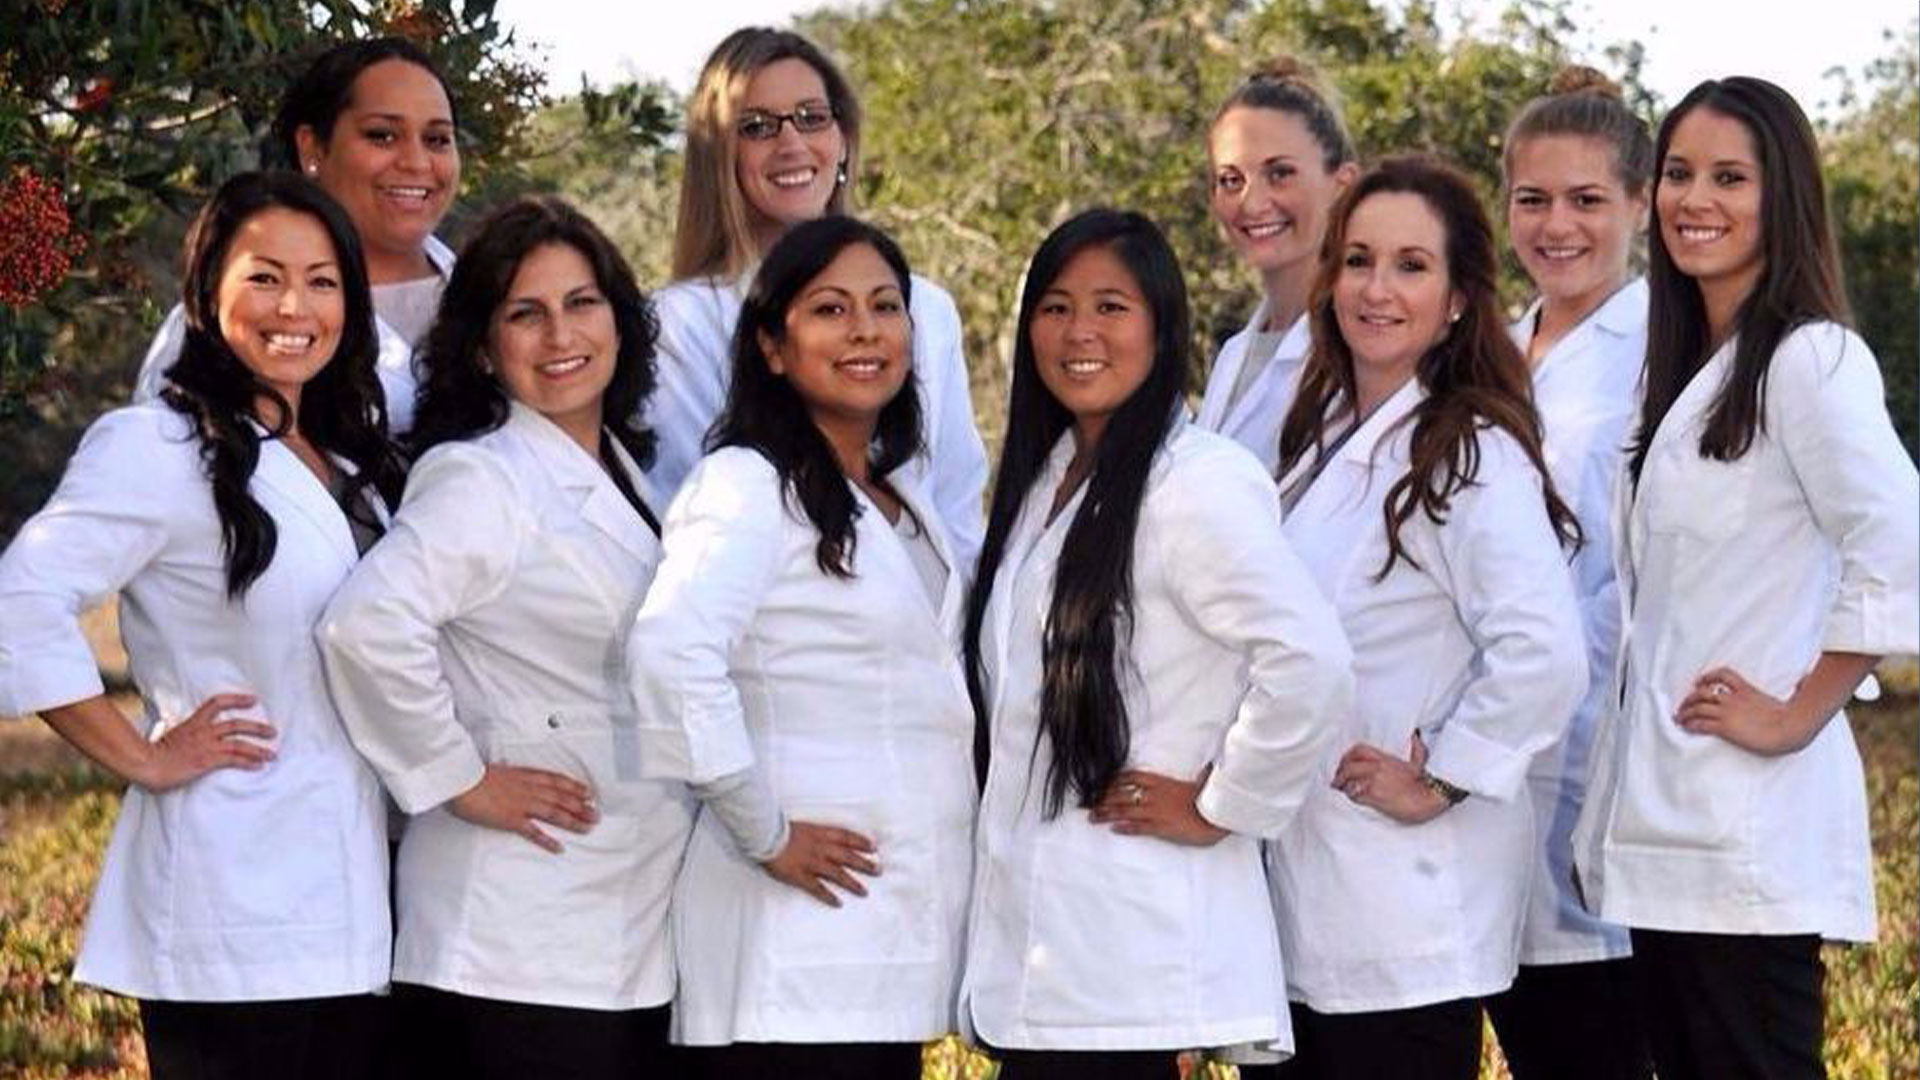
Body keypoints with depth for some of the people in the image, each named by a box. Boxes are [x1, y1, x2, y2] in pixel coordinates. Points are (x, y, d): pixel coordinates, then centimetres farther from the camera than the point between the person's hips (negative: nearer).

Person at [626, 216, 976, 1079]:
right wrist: (764, 835, -19)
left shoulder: (901, 498, 17)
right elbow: (671, 652, -25)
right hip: (796, 947, -8)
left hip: (898, 936, 8)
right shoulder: (750, 485, -10)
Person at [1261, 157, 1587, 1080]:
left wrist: (1436, 782, -17)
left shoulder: (1471, 457, -14)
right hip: (1307, 900, 8)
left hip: (1411, 912, -8)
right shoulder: (1322, 439, 12)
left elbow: (1543, 655, -26)